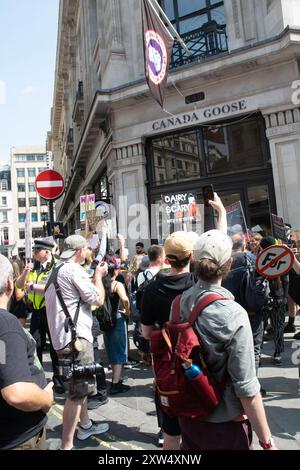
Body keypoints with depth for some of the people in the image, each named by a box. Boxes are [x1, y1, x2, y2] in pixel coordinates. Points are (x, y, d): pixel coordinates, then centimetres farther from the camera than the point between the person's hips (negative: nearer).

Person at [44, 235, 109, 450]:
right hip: (74, 335, -11)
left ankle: (85, 425, 41)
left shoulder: (57, 270, 14)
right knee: (77, 392, -5)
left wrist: (92, 276, 17)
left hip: (64, 335, 11)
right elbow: (98, 299, -14)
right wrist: (98, 275, -1)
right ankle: (67, 445, 2)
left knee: (79, 385, 24)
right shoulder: (75, 270, -17)